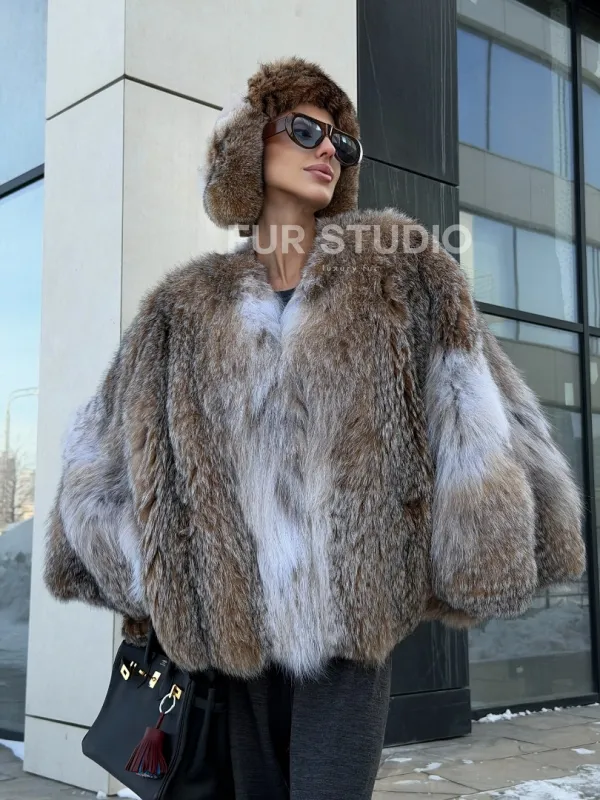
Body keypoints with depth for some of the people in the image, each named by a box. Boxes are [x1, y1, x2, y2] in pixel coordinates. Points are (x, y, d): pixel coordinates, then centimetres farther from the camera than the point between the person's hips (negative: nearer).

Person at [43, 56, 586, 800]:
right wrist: (154, 586, 8)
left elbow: (476, 413, -4)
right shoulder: (187, 305, 6)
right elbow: (97, 450, 11)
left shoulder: (401, 267, 1)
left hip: (356, 622, -2)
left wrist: (468, 565, -7)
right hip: (241, 629, 3)